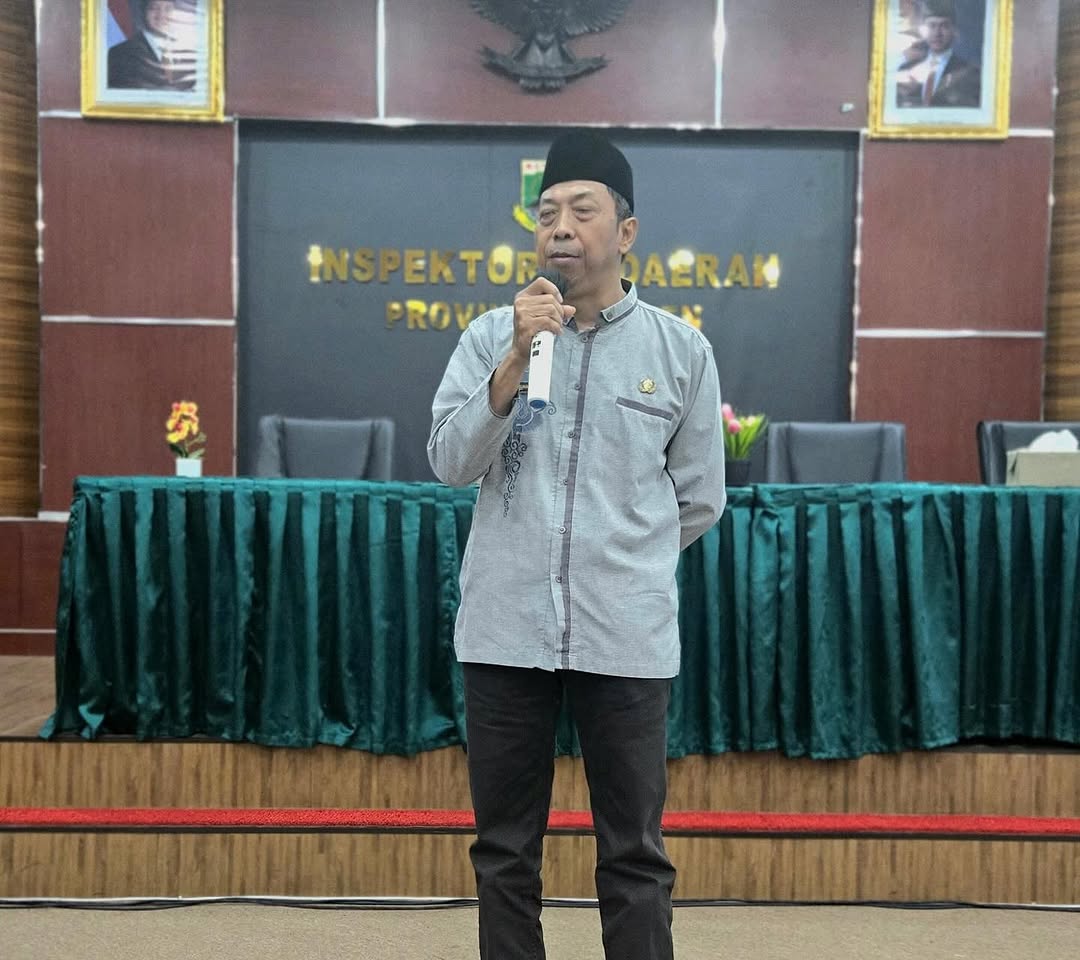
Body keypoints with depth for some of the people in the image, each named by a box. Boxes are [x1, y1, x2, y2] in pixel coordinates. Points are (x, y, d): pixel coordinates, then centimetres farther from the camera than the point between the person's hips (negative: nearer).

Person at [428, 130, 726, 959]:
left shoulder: (682, 349, 2)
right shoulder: (491, 337, 4)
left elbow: (701, 499, 8)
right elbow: (451, 464, -7)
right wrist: (516, 358, -15)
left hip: (628, 635, -1)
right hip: (505, 627, 1)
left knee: (635, 855, 8)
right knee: (505, 849, 11)